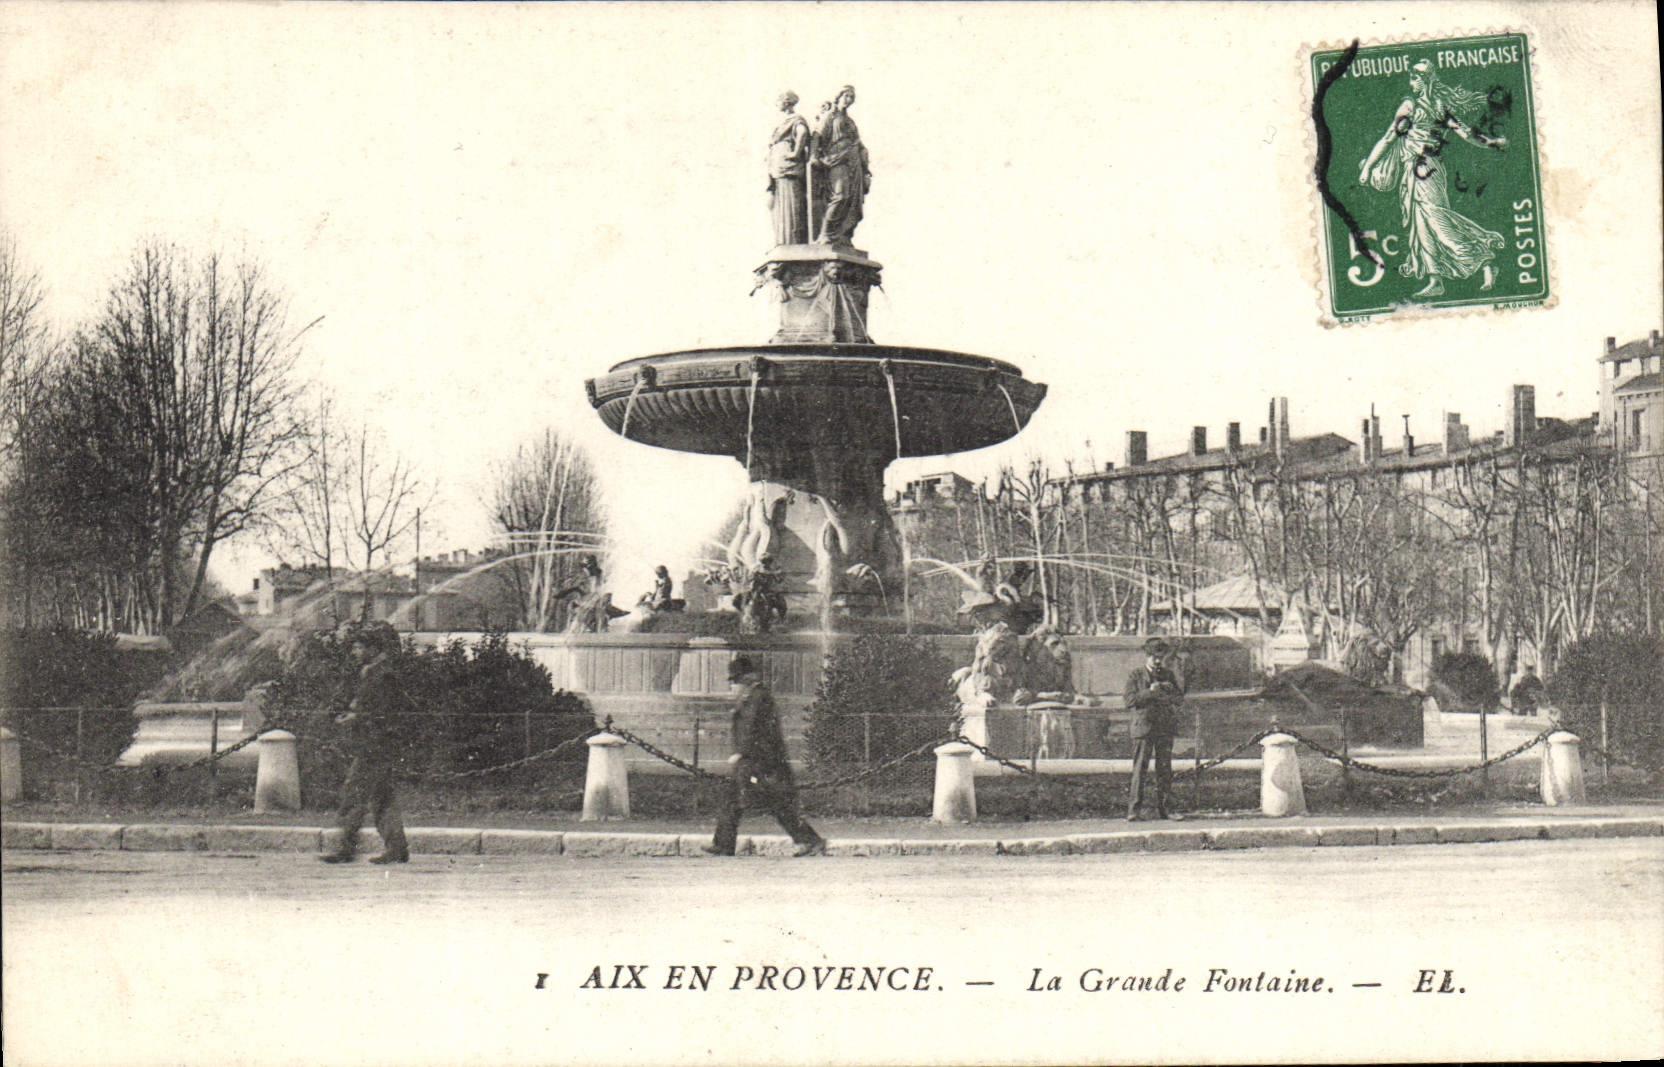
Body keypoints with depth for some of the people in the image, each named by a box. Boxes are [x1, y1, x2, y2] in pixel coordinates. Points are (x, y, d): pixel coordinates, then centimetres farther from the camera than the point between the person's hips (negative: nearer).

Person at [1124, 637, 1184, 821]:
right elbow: (1130, 700, -4)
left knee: (1165, 768, 3)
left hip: (1165, 727, 4)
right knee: (1139, 768, -7)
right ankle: (1134, 809, -7)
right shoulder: (1136, 674, 5)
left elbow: (1180, 698, 16)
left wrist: (1169, 691, -4)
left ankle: (1163, 808, 9)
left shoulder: (1168, 674, 16)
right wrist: (1149, 692, -14)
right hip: (1143, 726, -4)